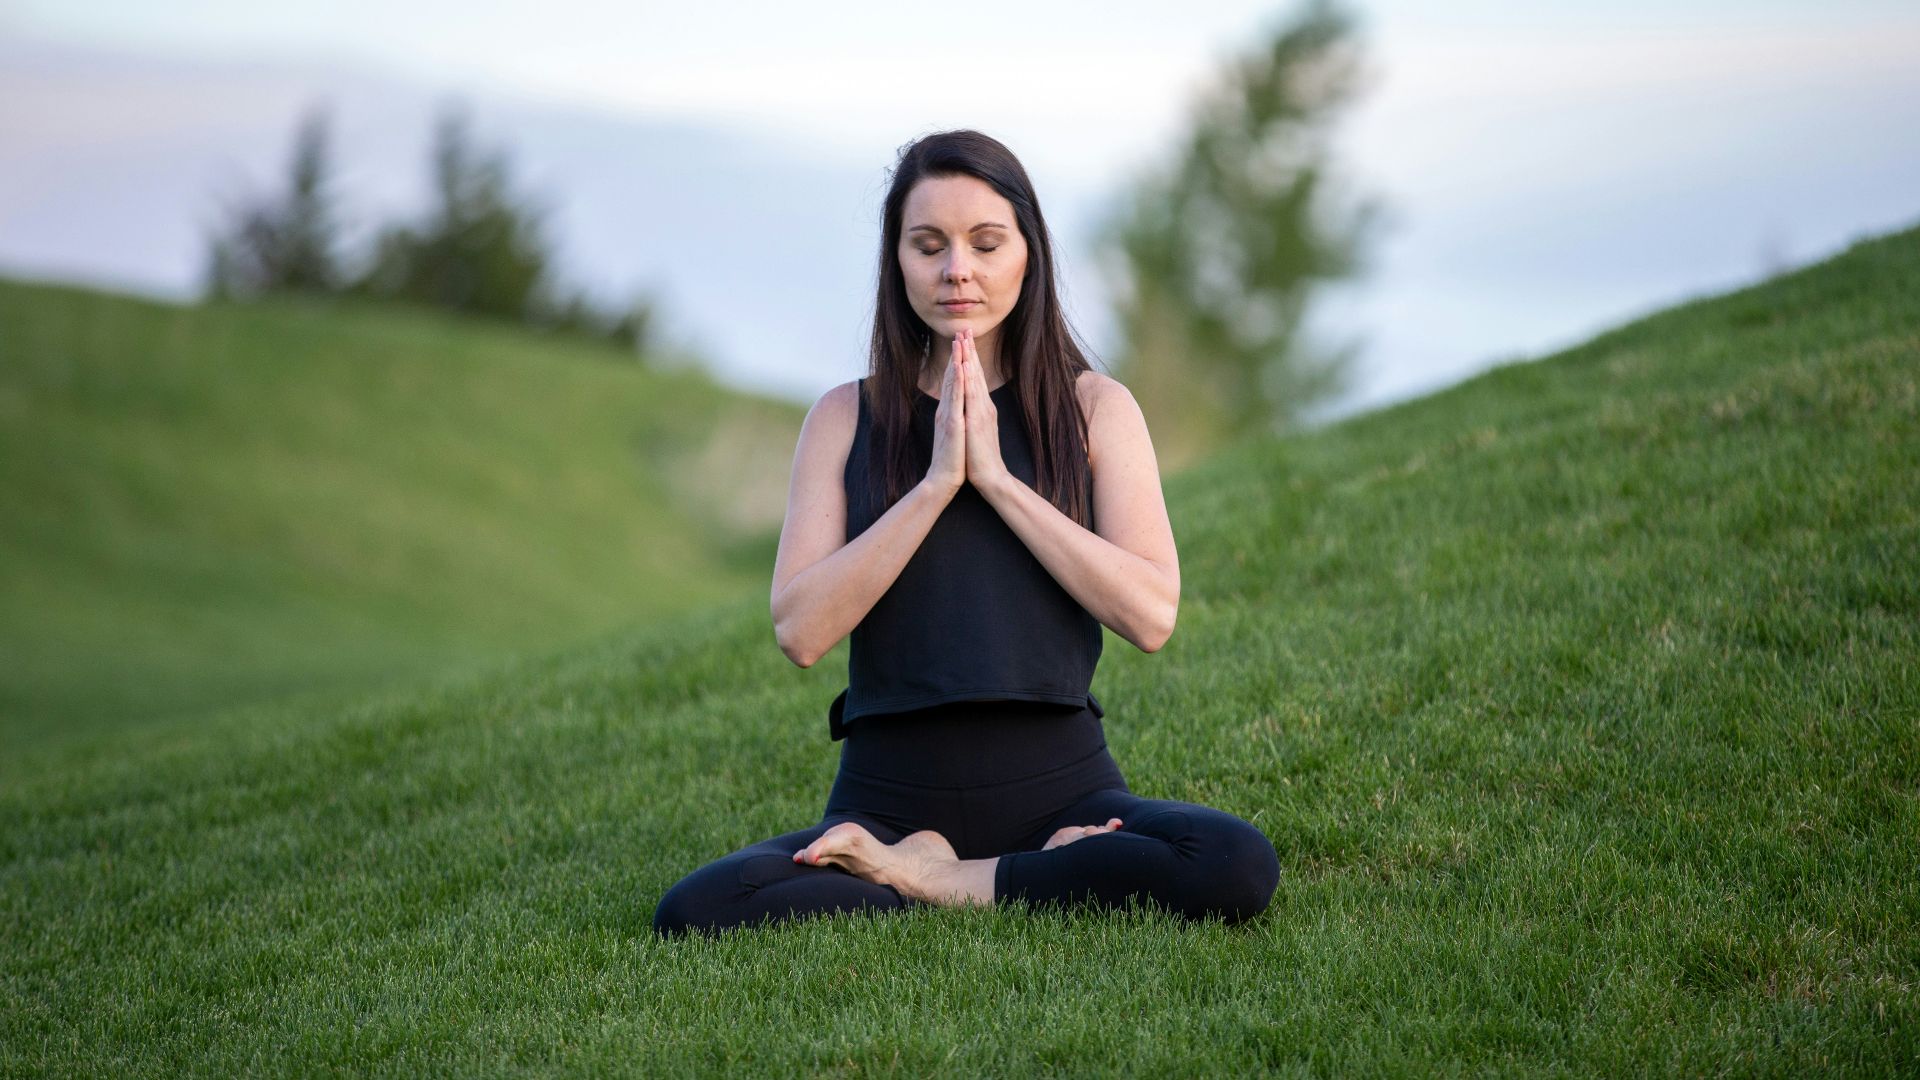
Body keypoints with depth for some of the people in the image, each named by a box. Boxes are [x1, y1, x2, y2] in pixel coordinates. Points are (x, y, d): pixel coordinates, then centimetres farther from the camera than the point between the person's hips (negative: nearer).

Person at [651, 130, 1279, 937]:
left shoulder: (1094, 407, 6)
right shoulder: (846, 418, 7)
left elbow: (1151, 615, -8)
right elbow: (800, 630, -5)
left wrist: (995, 477, -10)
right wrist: (936, 483, -11)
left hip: (1057, 782, 0)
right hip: (889, 797, 0)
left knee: (1239, 868, -31)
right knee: (692, 913, -28)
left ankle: (929, 881, -12)